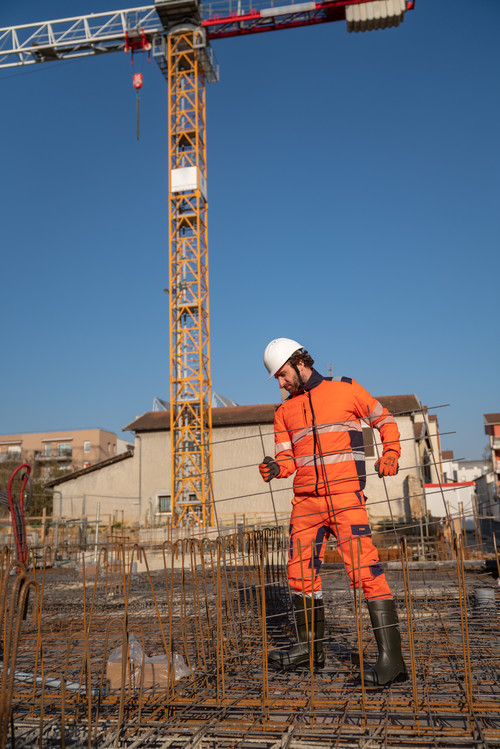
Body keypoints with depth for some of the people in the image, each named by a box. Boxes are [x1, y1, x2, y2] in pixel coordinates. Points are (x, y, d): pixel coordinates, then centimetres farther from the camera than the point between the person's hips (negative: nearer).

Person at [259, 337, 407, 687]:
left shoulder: (346, 389, 2)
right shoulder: (285, 412, 14)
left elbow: (384, 419, 11)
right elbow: (287, 458, 9)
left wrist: (390, 454, -6)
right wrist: (276, 468, -13)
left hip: (345, 494, -5)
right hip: (306, 499, 6)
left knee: (365, 569, -14)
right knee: (300, 570, 11)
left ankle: (391, 658, -7)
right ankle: (311, 647, 29)